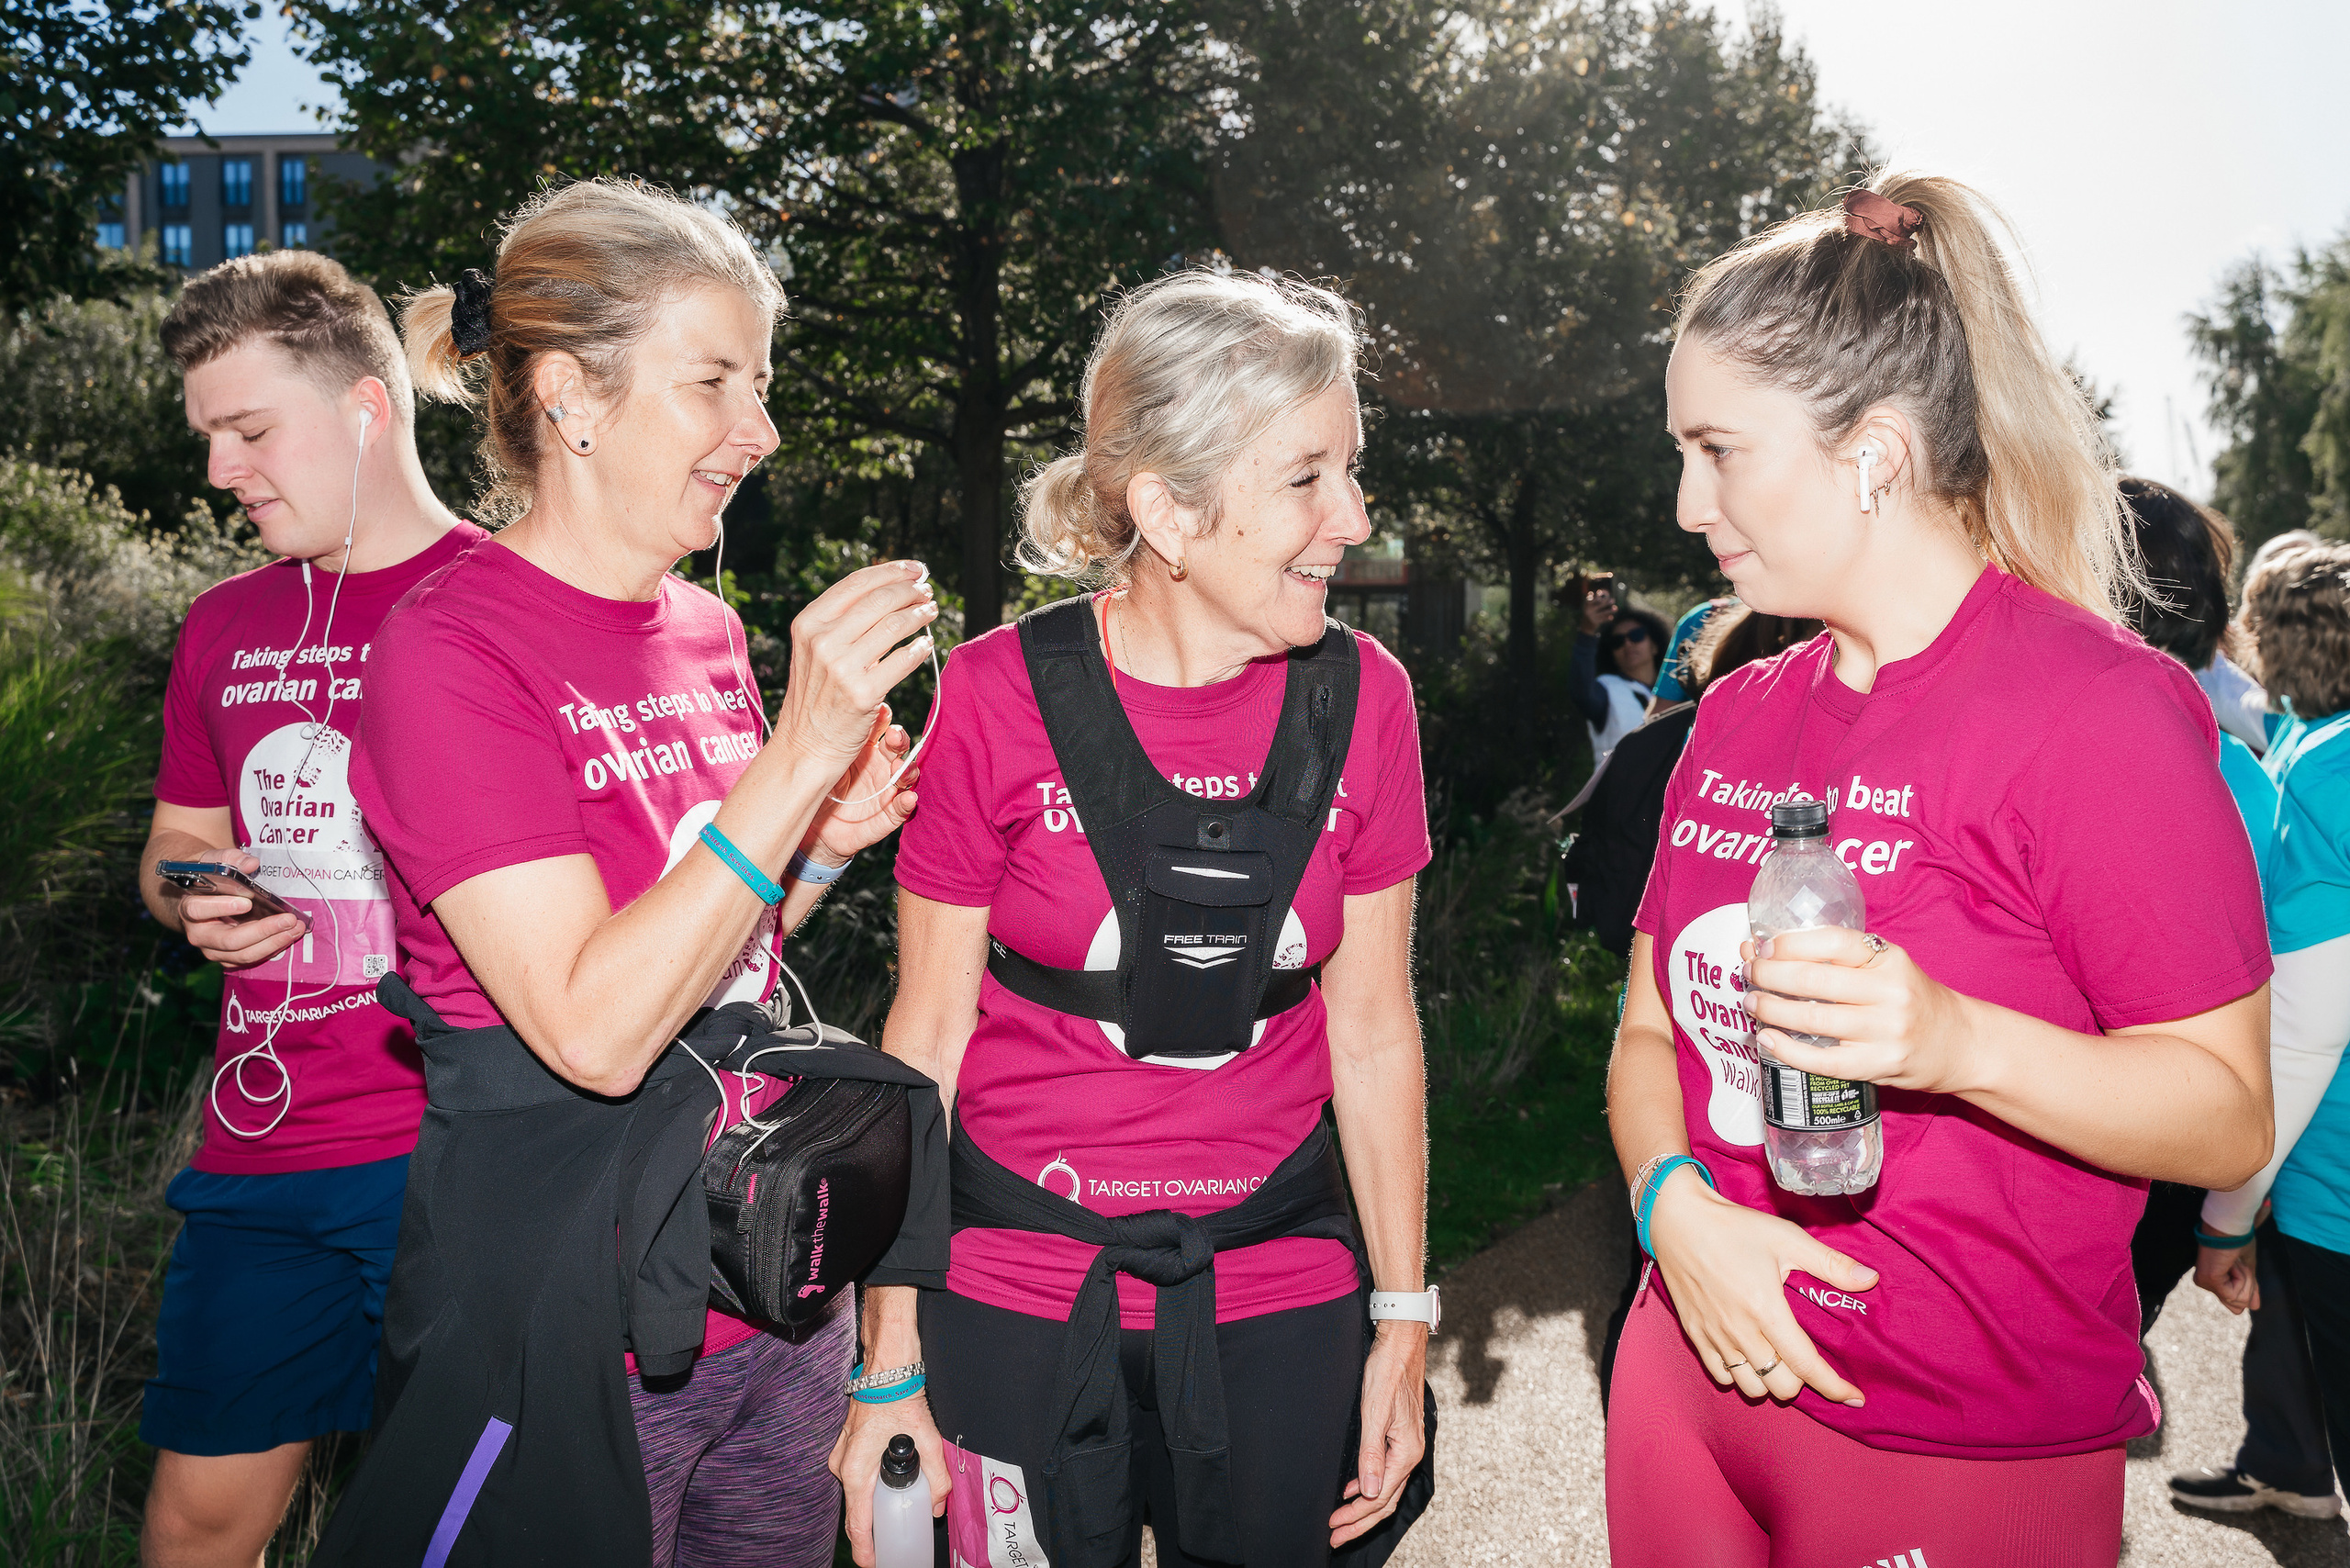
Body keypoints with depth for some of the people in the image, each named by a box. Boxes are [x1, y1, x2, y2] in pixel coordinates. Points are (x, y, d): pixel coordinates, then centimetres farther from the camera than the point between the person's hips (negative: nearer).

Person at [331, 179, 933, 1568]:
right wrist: (799, 755, -25)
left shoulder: (704, 631, 5)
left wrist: (821, 845, -3)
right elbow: (594, 1029, -24)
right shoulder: (450, 647, -16)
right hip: (572, 1338, -6)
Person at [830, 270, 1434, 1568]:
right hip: (1020, 1293, -2)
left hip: (1276, 1291, 3)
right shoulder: (1000, 697, -14)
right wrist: (890, 1362, -4)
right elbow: (927, 1038, -6)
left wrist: (1403, 1318, 5)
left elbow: (1373, 1033, 2)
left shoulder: (1360, 697, -6)